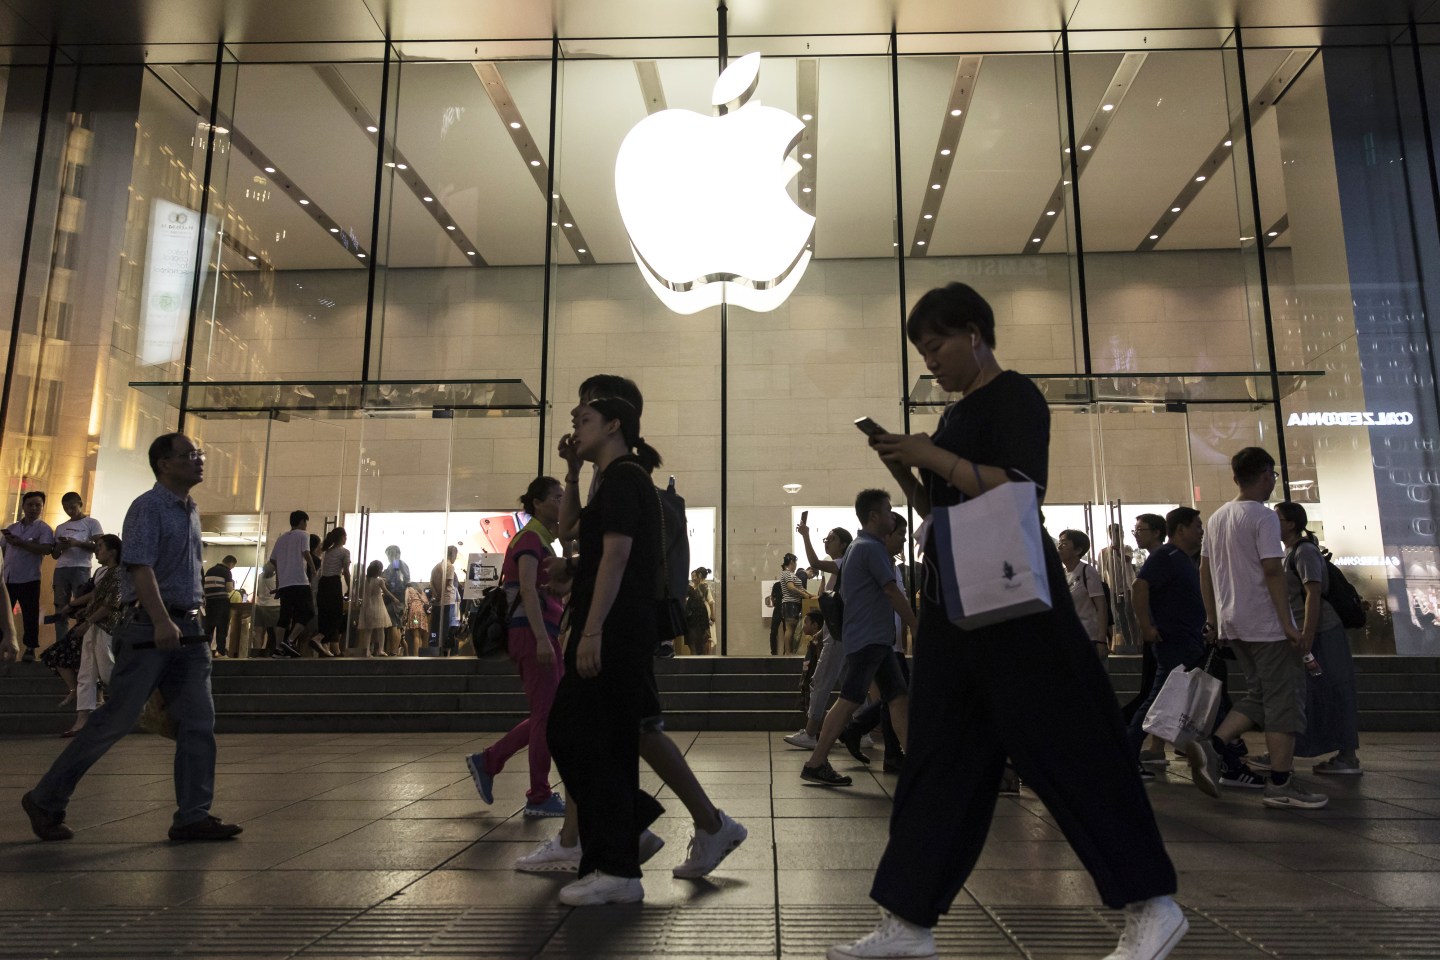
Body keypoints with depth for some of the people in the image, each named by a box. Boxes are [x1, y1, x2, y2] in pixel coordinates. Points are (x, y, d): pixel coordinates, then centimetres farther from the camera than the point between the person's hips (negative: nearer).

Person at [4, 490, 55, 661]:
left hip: (28, 579, -5)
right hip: (7, 578, 5)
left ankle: (30, 648, 8)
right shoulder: (11, 528, 14)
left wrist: (20, 543, -20)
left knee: (30, 615, 1)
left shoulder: (43, 528, -3)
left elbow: (46, 549, -18)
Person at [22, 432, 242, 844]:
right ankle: (45, 801, 18)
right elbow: (140, 567, -21)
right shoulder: (148, 507, -9)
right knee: (115, 721, -1)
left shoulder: (192, 511, 16)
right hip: (149, 628, -7)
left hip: (187, 628, 8)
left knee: (199, 721, 1)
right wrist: (161, 621, -32)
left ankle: (192, 816, 5)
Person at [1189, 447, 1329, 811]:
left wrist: (1213, 620, 20)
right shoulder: (1263, 516, -11)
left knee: (1259, 695, 16)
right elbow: (1272, 571, -18)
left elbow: (1205, 572, 14)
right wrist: (1288, 624, -16)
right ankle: (1281, 784, 4)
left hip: (1233, 624, 8)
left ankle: (1213, 747, 1)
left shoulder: (1216, 518, 12)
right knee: (1285, 699, 1)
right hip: (1267, 624, -8)